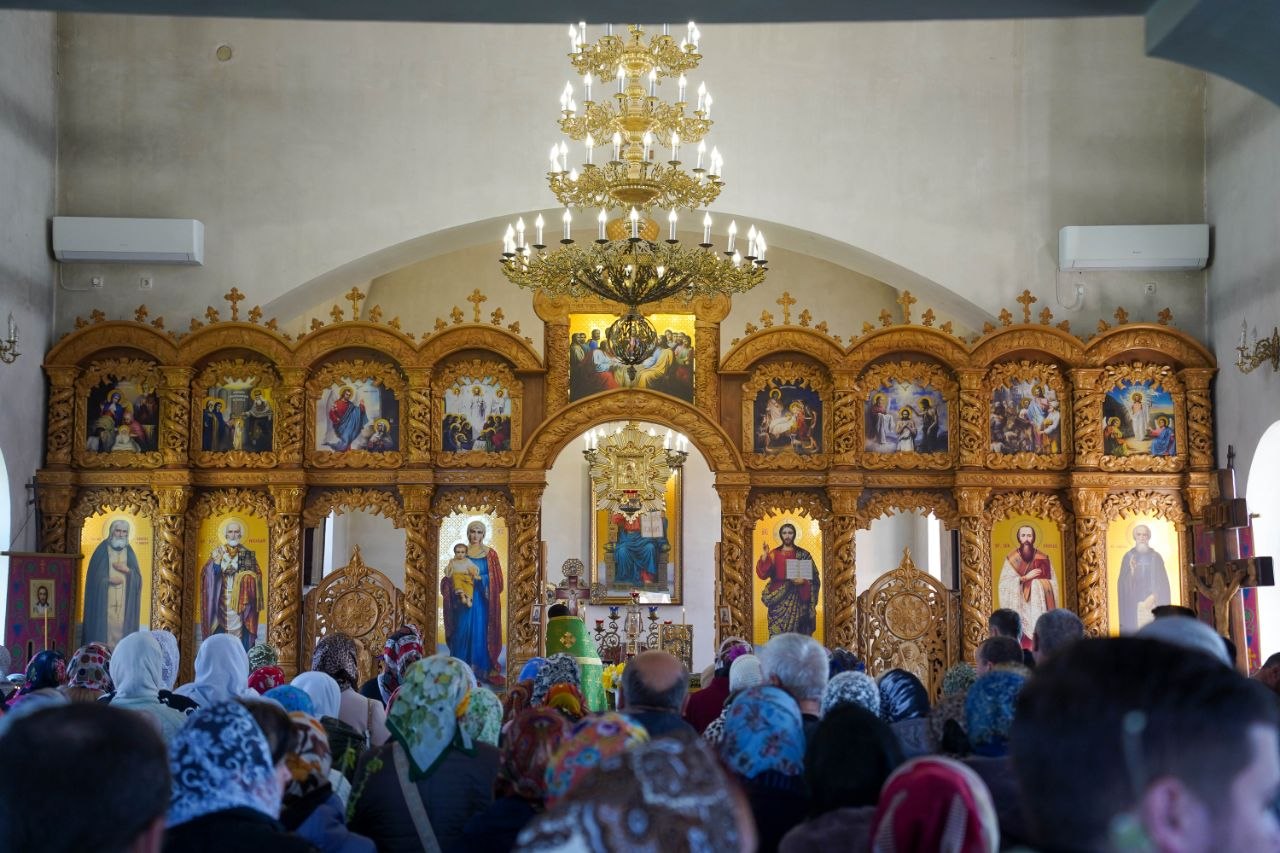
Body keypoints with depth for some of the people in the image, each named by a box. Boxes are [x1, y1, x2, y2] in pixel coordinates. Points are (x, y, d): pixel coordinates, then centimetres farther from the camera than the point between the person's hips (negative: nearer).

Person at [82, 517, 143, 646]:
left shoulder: (129, 551, 11)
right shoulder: (102, 549, 1)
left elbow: (137, 576, 9)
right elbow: (94, 574, -1)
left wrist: (127, 570, -9)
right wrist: (109, 580, -13)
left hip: (124, 600, 3)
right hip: (104, 599, -3)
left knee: (122, 627, -2)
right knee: (104, 627, -8)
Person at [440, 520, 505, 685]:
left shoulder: (490, 554, 3)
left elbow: (496, 580, 1)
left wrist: (479, 578, -13)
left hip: (483, 600, -1)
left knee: (481, 632, -1)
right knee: (463, 631, -2)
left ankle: (481, 669, 5)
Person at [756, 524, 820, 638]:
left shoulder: (803, 555, 5)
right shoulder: (773, 554, 7)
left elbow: (814, 578, 4)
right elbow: (762, 574, -6)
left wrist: (803, 581, -15)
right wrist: (765, 555, -17)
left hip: (797, 600, -1)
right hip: (778, 600, 1)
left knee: (796, 634, -3)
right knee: (778, 634, -4)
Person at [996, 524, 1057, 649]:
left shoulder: (1043, 558, 8)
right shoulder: (1011, 558, 3)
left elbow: (1051, 584, 7)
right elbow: (1004, 584, -5)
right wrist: (1025, 578, -12)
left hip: (1040, 607, 2)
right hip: (1019, 607, -1)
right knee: (1022, 640, -8)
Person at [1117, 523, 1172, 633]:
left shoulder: (1156, 557, 6)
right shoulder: (1128, 557, 4)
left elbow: (1163, 582, 2)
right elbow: (1122, 583, -1)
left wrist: (1154, 596, -12)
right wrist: (1131, 571, -19)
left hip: (1153, 604, 1)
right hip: (1132, 605, 0)